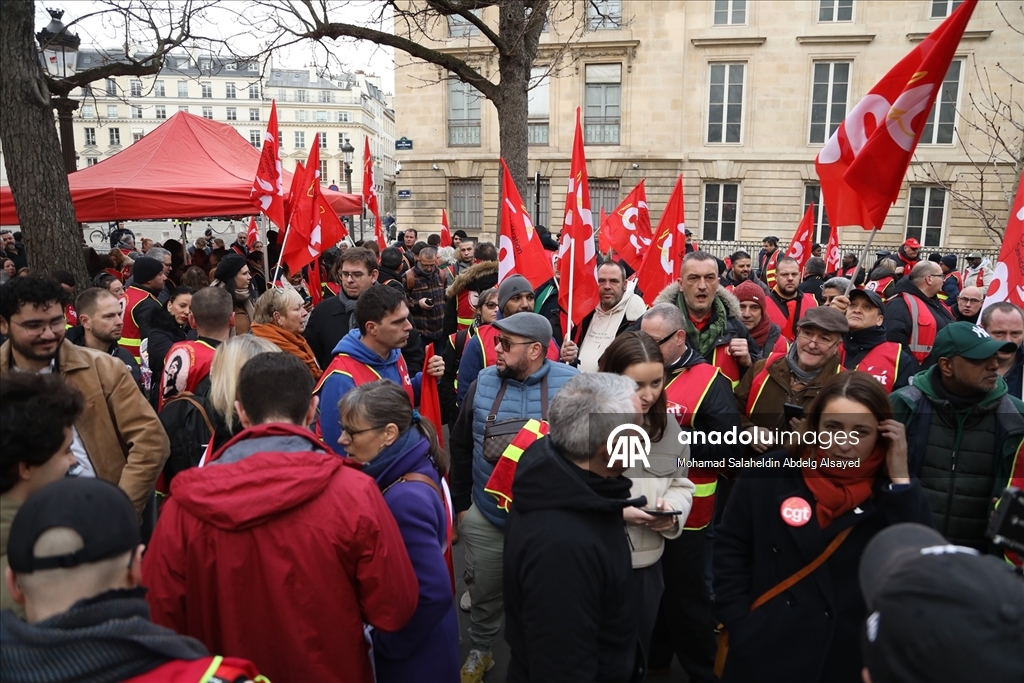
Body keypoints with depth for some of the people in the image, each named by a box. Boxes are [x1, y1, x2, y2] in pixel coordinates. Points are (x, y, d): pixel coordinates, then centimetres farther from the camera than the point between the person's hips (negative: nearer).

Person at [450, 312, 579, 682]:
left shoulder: (571, 383, -15)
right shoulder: (483, 382, -5)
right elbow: (460, 446, 5)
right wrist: (461, 503, 7)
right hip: (486, 517, 2)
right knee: (485, 592, 20)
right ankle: (479, 651, 46)